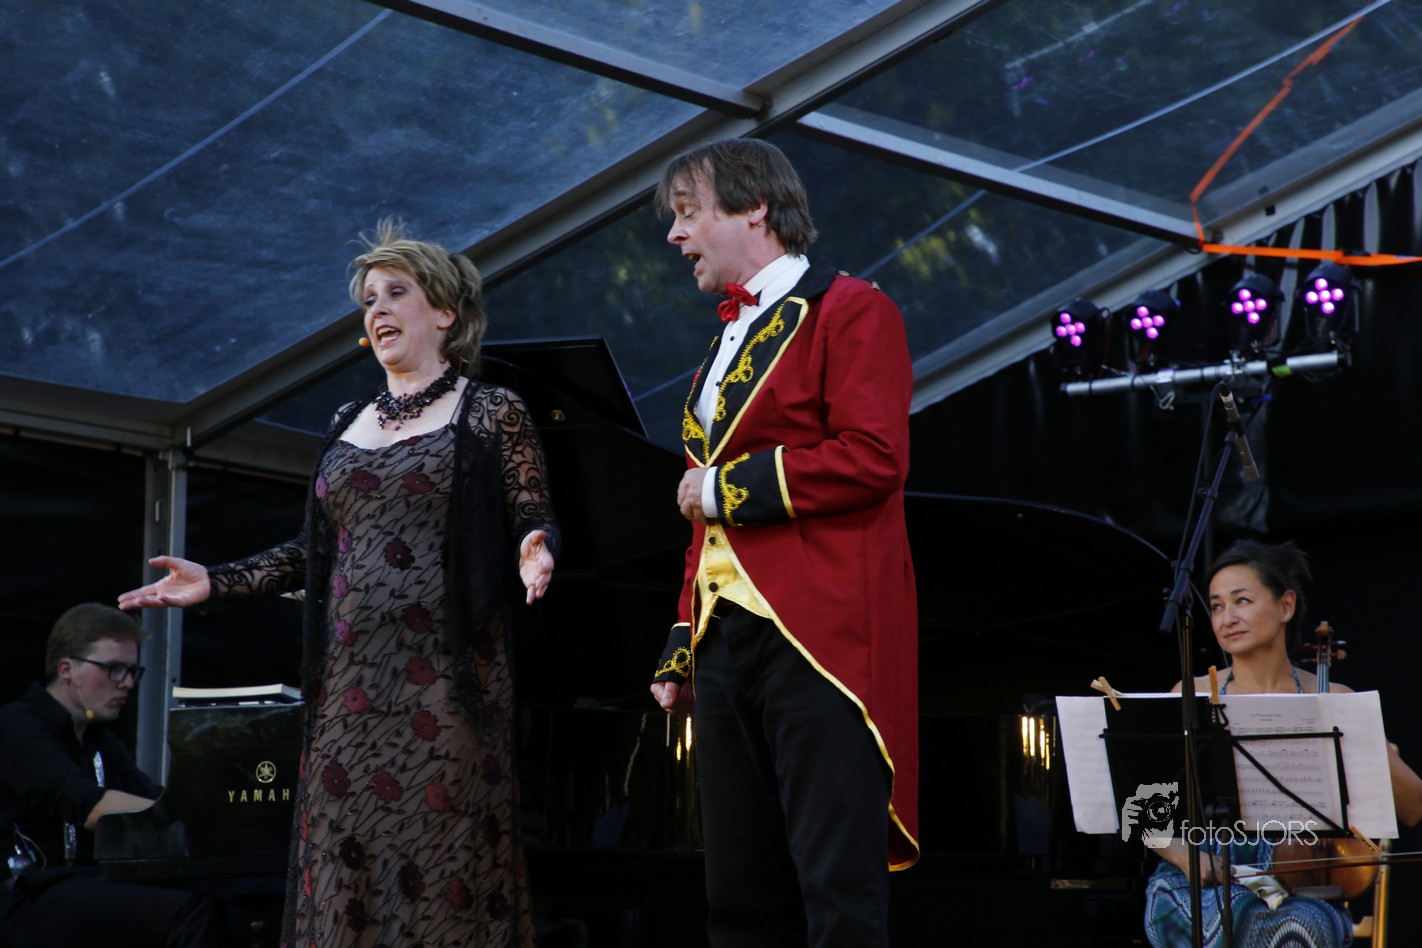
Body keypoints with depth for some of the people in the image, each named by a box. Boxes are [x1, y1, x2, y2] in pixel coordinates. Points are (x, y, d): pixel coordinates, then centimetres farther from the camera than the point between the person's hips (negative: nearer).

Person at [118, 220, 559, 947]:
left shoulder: (492, 413, 2)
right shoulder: (347, 425, 17)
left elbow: (533, 525, -3)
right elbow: (317, 550, 18)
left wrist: (532, 555, -25)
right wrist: (213, 582, 11)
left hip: (445, 675, -5)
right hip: (350, 681, 5)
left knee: (442, 856, -6)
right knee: (344, 860, 3)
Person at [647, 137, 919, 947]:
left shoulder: (851, 312, -1)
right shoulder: (730, 341, 24)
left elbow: (872, 456, -15)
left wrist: (726, 485, -9)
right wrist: (683, 651, 18)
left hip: (818, 638, -8)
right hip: (727, 636, 8)